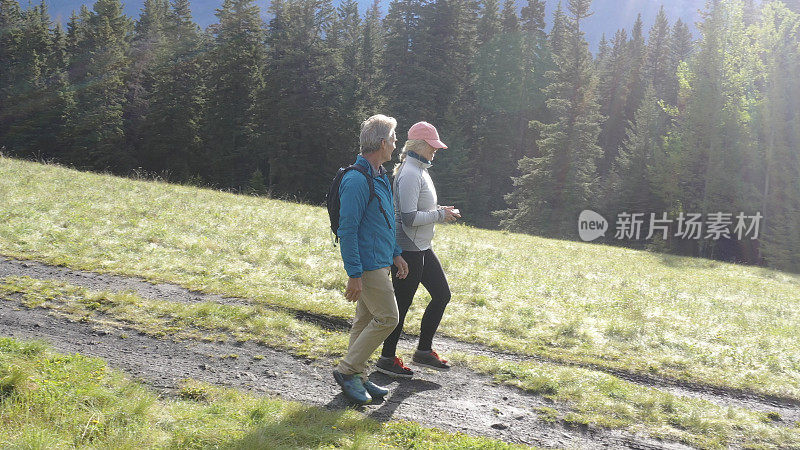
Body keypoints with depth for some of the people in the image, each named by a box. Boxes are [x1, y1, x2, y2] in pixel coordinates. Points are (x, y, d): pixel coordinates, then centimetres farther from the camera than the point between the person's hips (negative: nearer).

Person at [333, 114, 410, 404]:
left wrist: (396, 254, 20)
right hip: (367, 265, -10)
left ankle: (356, 378, 22)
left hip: (380, 261, 10)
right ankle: (347, 370, 2)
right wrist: (354, 274, -22)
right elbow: (347, 230, -21)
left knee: (365, 320, 13)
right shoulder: (356, 180, -19)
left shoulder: (380, 176, 14)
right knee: (387, 318, -7)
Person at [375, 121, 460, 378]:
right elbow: (409, 217, -24)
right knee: (402, 304, 0)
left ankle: (424, 351, 26)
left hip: (422, 248, 11)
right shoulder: (410, 174, -18)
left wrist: (441, 212, 7)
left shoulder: (419, 170, 14)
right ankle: (387, 358, 15)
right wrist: (441, 215, -15)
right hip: (408, 249, -11)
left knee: (442, 294, 15)